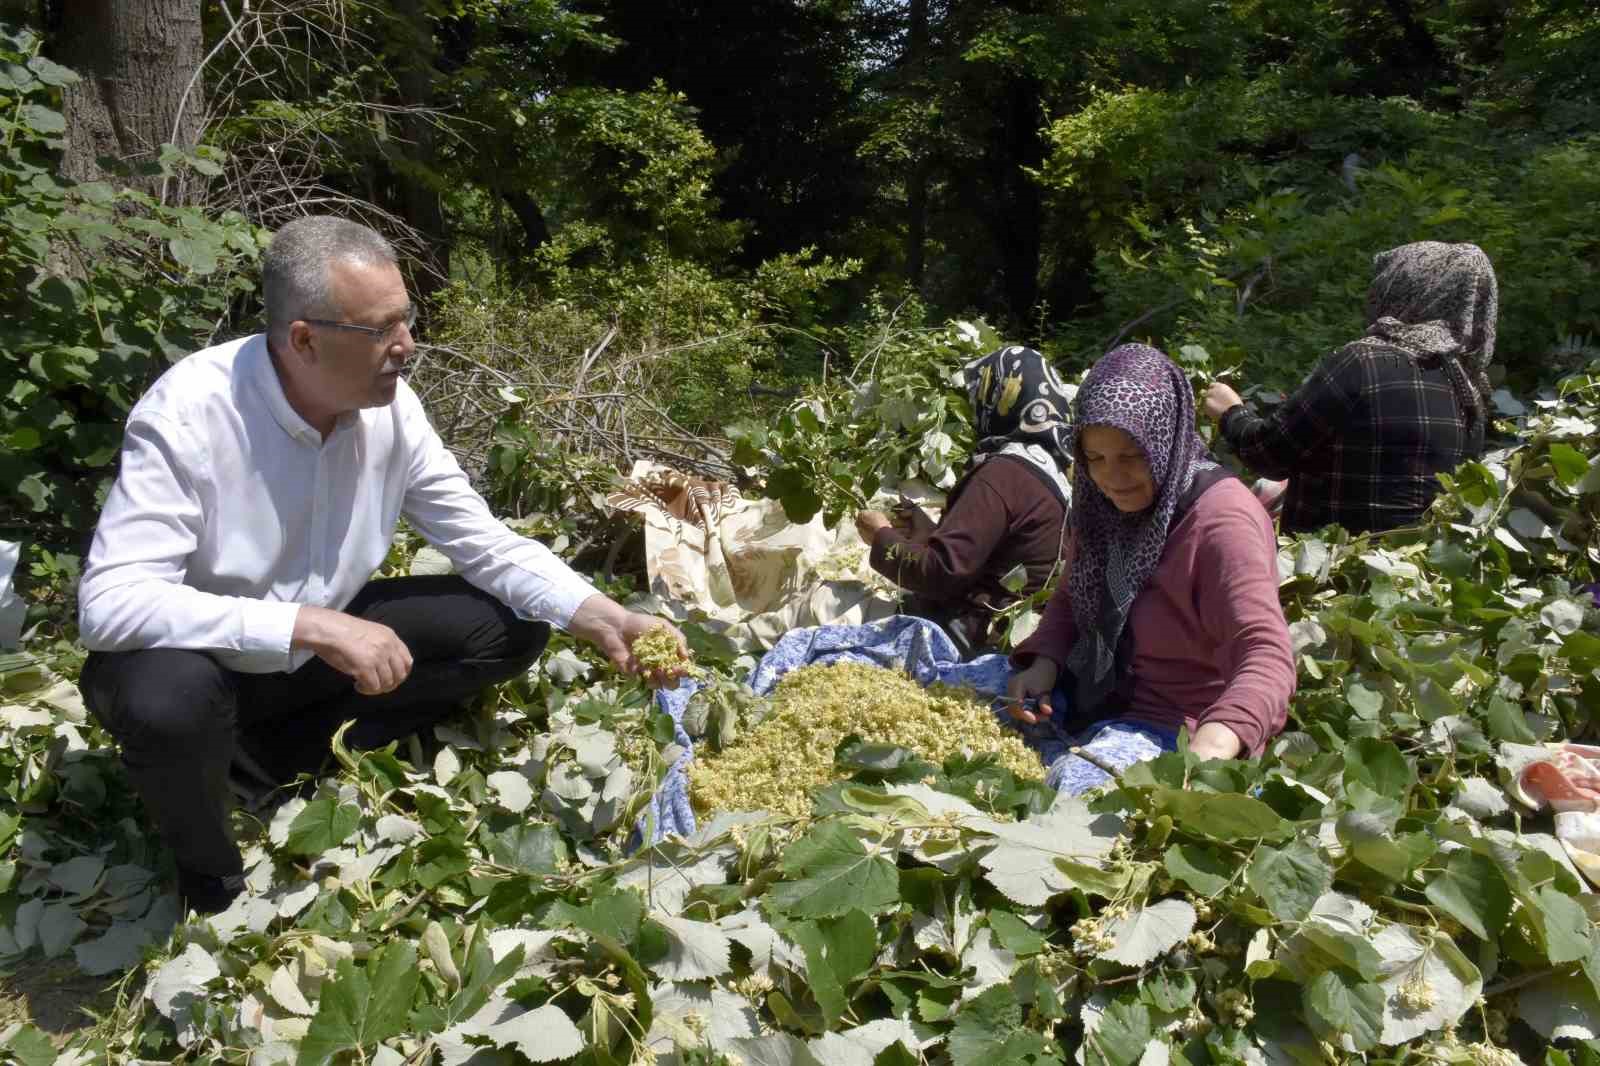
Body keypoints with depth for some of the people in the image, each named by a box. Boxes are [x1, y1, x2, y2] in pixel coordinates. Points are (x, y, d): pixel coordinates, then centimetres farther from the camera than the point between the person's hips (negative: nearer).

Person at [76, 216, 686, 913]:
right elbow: (109, 602, -35)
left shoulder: (391, 408, -13)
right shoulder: (187, 414, -29)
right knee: (170, 698, -39)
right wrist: (312, 625, -42)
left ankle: (302, 750, 3)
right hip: (200, 655, -4)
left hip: (318, 644, 5)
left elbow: (486, 543, -8)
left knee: (511, 627, -7)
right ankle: (210, 876, -5)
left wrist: (605, 622, -21)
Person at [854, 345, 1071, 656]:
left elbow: (941, 572, -23)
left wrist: (882, 537, -7)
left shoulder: (1004, 473, -19)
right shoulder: (1052, 471, 9)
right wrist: (931, 533, 10)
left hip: (954, 633, -9)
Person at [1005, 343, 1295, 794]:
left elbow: (1266, 655, -33)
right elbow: (1071, 598, 14)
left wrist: (1209, 748, -51)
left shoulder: (1222, 520, -23)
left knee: (1071, 789, -32)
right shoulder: (1108, 504, 1)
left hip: (1176, 726, -8)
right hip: (1100, 694, 8)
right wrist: (1045, 664, -8)